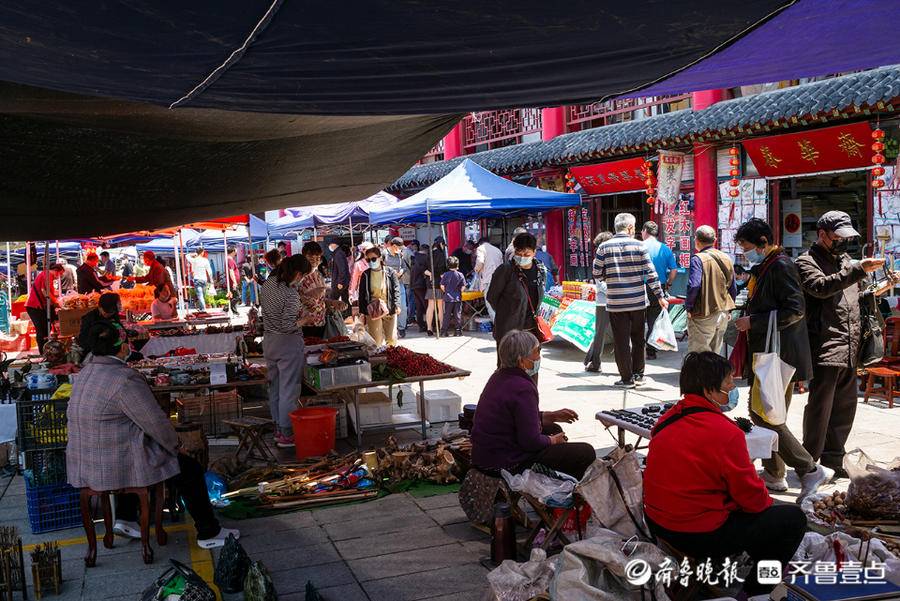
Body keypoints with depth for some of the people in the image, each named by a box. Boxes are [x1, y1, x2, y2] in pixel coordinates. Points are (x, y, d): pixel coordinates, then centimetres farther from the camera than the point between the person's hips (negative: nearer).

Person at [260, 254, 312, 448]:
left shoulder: (268, 283, 1)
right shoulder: (291, 295, -23)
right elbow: (288, 326, -25)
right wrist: (305, 320, -7)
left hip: (269, 341, 8)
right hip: (288, 344, -8)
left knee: (274, 387, 17)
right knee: (289, 390, 1)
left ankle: (278, 429, 28)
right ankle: (286, 434, 7)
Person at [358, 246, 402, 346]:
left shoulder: (390, 272, 2)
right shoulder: (365, 275, 7)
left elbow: (396, 289, 1)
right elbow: (362, 294, 10)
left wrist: (397, 305, -11)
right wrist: (362, 311, 5)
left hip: (389, 310, 0)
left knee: (391, 339, 5)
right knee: (375, 341, -5)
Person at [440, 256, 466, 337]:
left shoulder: (445, 275, -3)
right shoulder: (460, 275, -3)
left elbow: (442, 286, -2)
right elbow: (463, 286, -1)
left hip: (448, 298, 0)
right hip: (458, 298, 0)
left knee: (447, 314, 5)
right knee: (457, 314, 5)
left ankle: (444, 331, 4)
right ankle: (458, 330, 6)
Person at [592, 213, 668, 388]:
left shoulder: (604, 247, -3)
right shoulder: (639, 246, -4)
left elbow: (597, 273, 1)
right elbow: (650, 273, -4)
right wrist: (660, 296, 2)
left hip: (615, 302, -1)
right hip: (638, 301, 1)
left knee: (621, 341, 6)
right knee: (638, 339, 16)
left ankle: (627, 378, 9)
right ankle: (638, 375, 22)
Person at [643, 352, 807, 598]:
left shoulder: (667, 420, 3)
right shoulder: (725, 433, -22)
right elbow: (752, 496, -14)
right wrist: (766, 502, 9)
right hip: (700, 537, -9)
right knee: (793, 519, 5)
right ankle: (754, 591, 12)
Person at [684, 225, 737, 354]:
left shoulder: (698, 259, -13)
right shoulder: (726, 258, 9)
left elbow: (693, 285, -24)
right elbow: (733, 288, 14)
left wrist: (688, 307, -11)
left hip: (704, 316, -7)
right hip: (723, 316, 7)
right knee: (715, 354, 16)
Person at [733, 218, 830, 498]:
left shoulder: (780, 265, -13)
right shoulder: (762, 268, 18)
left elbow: (795, 309, -22)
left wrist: (753, 321, -20)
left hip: (779, 358, -11)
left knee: (763, 415, -12)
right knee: (763, 414, 14)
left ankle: (810, 470, -7)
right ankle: (773, 475, 24)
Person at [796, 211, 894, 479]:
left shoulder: (845, 259, 21)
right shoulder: (806, 261, -3)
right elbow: (821, 286, -22)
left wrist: (877, 290, 11)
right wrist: (859, 270, -27)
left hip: (850, 350, 8)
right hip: (825, 349, -8)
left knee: (845, 407, 13)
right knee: (820, 407, -5)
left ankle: (832, 462, 25)